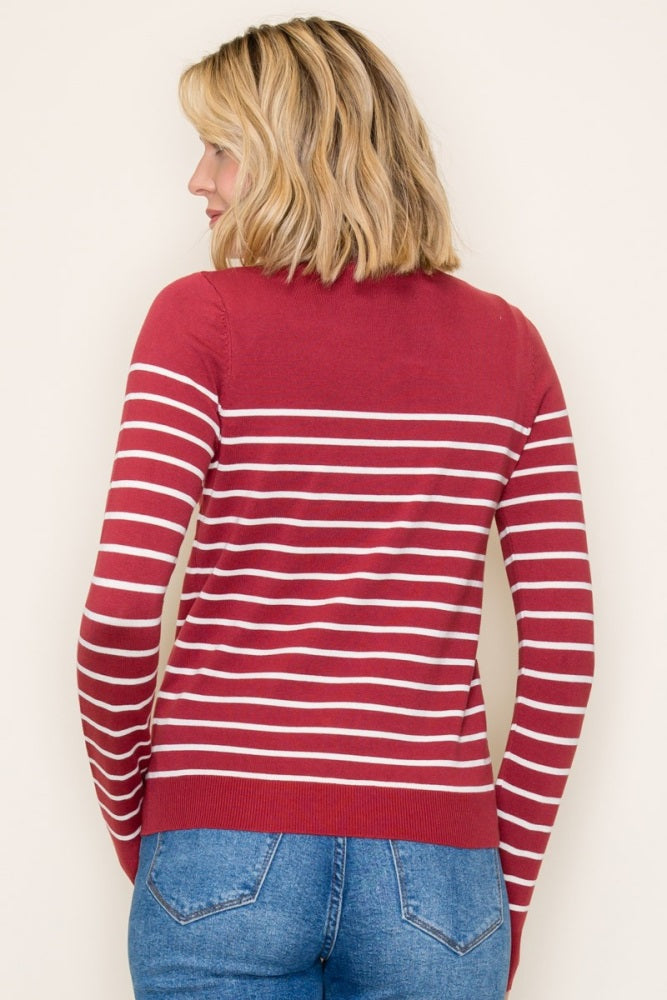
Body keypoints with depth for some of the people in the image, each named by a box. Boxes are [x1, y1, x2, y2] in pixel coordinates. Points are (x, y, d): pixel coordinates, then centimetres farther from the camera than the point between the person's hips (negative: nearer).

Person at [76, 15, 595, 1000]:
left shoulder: (202, 315, -6)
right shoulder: (506, 340, 2)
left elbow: (121, 610, -12)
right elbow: (563, 645, 0)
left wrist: (128, 819, 4)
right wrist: (507, 886, 9)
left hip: (223, 858, -2)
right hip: (431, 877, 3)